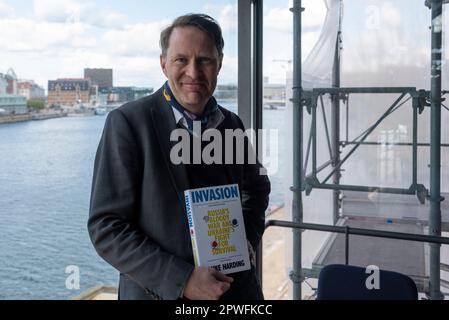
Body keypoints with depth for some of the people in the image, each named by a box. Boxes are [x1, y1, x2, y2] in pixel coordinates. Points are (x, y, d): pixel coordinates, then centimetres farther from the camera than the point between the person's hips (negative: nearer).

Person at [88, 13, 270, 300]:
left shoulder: (232, 124, 0)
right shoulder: (128, 122, -15)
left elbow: (256, 187, 18)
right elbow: (105, 227, -17)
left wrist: (250, 237, 1)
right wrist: (181, 280, -22)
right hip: (159, 292, -4)